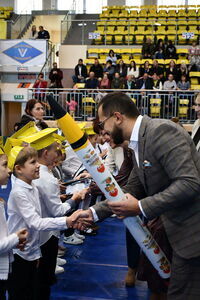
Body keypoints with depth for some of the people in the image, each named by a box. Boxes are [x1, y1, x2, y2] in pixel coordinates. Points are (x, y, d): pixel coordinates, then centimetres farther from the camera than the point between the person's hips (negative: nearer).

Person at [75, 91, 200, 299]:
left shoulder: (161, 131, -19)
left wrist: (141, 207, -24)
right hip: (179, 229, 9)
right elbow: (131, 191, 18)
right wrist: (94, 212, 11)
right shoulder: (137, 144, 11)